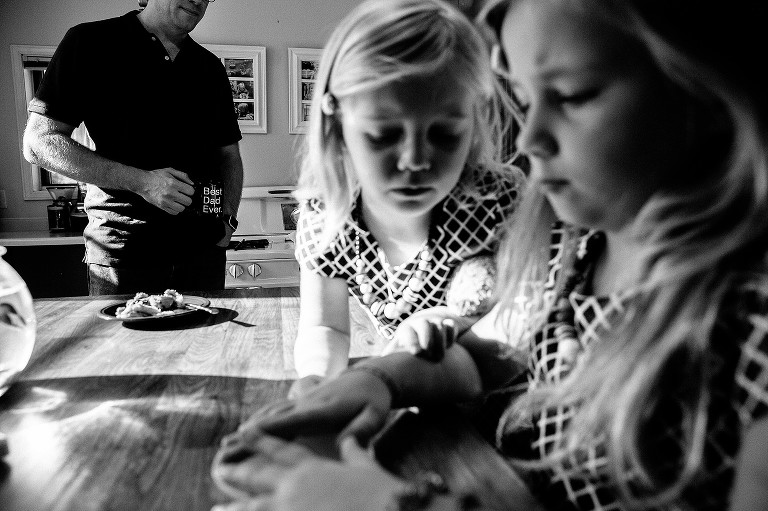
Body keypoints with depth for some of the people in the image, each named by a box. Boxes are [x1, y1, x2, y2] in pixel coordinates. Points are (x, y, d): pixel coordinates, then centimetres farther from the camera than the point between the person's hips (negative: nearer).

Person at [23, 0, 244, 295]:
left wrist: (228, 220, 3)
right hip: (122, 249, -3)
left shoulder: (211, 68, 15)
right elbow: (38, 143, -4)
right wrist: (140, 181, -16)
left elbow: (229, 154, 21)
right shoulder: (91, 43, 1)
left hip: (203, 248, 4)